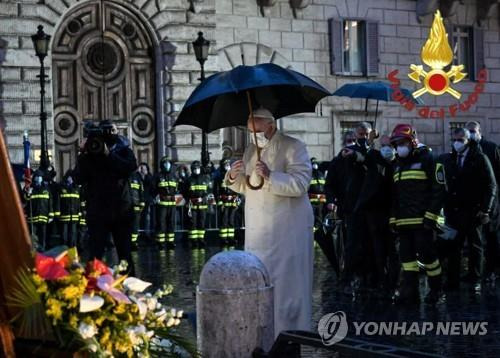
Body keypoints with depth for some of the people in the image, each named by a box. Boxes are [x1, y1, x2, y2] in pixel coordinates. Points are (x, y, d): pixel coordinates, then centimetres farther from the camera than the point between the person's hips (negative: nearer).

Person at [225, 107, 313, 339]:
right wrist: (234, 177, -1)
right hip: (257, 230, 7)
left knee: (285, 280, -4)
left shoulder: (293, 148, -7)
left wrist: (270, 176, -31)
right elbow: (244, 187, 22)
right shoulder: (251, 150, 16)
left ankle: (290, 333, 5)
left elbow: (300, 184, -18)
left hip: (287, 229, -7)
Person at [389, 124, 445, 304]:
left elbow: (438, 188, -10)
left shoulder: (426, 159, -3)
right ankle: (409, 291, 6)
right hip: (404, 220, 7)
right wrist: (393, 218, 15)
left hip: (422, 220, -7)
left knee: (427, 254, -5)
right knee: (406, 255, 4)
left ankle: (436, 290, 7)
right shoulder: (397, 164, 19)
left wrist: (431, 215, -15)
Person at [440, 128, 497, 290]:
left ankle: (475, 281, 12)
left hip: (473, 211, -3)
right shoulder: (448, 159, 9)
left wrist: (485, 209, -9)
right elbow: (444, 185, 9)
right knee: (453, 246, 1)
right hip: (453, 211, 3)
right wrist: (446, 208, 0)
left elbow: (491, 185, -3)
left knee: (475, 246, 6)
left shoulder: (479, 159, 0)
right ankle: (452, 281, 7)